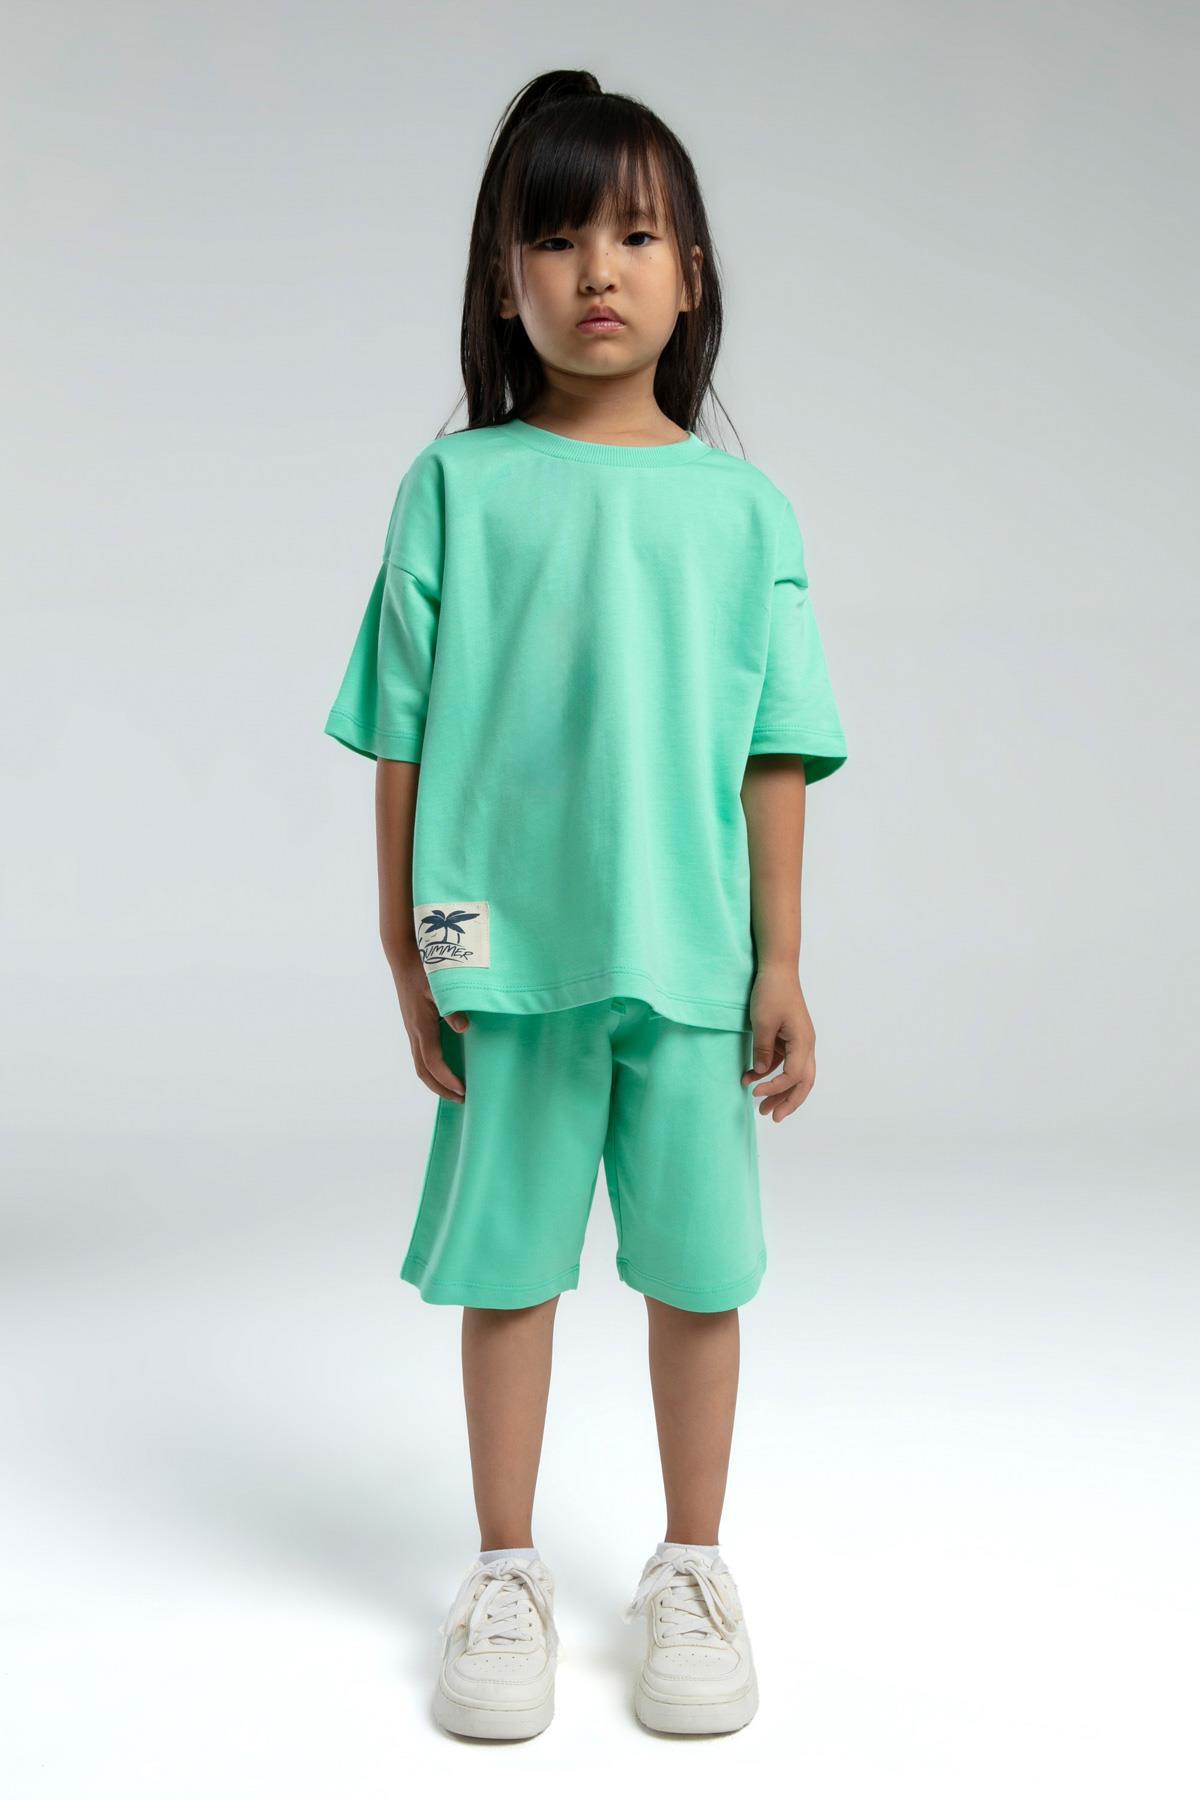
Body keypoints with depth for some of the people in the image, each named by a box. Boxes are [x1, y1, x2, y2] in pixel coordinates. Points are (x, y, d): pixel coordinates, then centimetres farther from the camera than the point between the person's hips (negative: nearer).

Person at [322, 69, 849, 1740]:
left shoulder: (740, 506, 4)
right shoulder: (455, 486, 1)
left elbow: (775, 754, 4)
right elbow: (402, 739, 2)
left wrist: (781, 964, 1)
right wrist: (409, 957, 0)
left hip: (691, 959, 1)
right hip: (506, 955, -1)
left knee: (698, 1268, 10)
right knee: (506, 1264, 9)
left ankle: (691, 1567, 29)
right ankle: (505, 1573, 28)